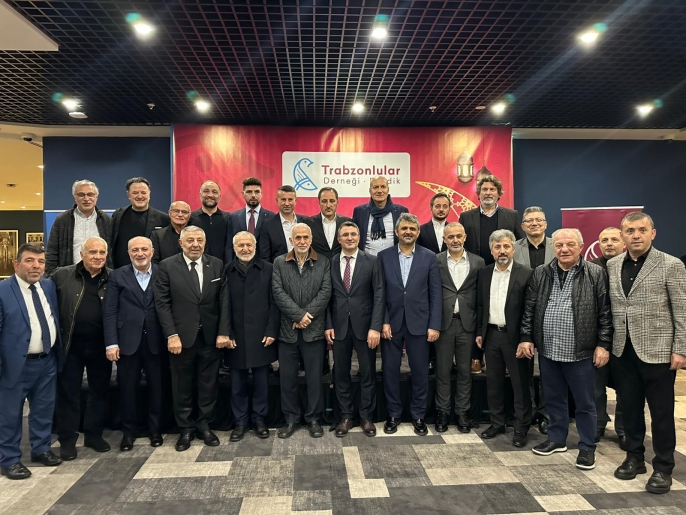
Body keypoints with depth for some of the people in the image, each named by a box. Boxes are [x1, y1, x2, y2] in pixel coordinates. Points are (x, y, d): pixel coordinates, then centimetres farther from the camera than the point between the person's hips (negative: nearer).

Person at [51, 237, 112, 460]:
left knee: (100, 392, 12)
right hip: (70, 345, -1)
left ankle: (94, 434, 29)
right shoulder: (61, 275, -1)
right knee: (68, 393, 9)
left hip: (101, 346, 1)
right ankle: (67, 440, 24)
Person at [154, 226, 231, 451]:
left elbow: (224, 300, 1)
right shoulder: (167, 266, -2)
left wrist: (223, 332, -6)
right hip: (181, 337, -1)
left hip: (211, 337, 2)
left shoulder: (217, 265, 3)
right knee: (182, 387, 11)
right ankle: (185, 429, 27)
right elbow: (162, 302, -5)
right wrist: (171, 335, -12)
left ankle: (204, 426, 28)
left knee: (208, 385, 11)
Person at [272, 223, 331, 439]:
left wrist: (307, 315, -14)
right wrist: (299, 315, -13)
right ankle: (291, 419, 23)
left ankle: (313, 418, 22)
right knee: (287, 377, 8)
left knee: (314, 377, 7)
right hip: (287, 329, 1)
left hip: (314, 329, -1)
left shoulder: (323, 263, 4)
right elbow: (278, 293, -5)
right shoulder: (279, 263, 5)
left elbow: (325, 292, -6)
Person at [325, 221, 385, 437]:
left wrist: (375, 327, -13)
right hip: (339, 326, 2)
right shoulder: (331, 263, 4)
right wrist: (328, 325, -3)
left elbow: (379, 296, -6)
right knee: (341, 373, 9)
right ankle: (345, 417, 23)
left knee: (368, 373, 8)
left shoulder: (371, 261, -2)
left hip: (364, 325, -1)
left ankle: (366, 417, 23)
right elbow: (328, 297, 5)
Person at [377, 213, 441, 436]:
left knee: (420, 371, 7)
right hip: (391, 323, 1)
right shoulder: (384, 256, 3)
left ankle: (418, 415, 24)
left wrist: (434, 325, -6)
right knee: (390, 371, 7)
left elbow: (435, 294, 0)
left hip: (419, 323, 0)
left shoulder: (429, 257, 2)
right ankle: (393, 414, 24)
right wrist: (383, 321, -7)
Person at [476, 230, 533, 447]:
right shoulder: (484, 273, 7)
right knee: (494, 382, 13)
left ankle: (521, 427, 19)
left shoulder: (526, 274, -8)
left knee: (520, 384, 5)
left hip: (514, 336, -4)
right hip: (491, 335, 5)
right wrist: (479, 332, 8)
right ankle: (497, 423, 27)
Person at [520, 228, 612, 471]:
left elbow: (605, 313, -5)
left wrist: (603, 345, -7)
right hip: (548, 351, 4)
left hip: (581, 352, -3)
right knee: (554, 399, 17)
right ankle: (557, 439, 33)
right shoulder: (540, 274, 4)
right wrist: (526, 337, 3)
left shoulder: (596, 274, -5)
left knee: (584, 403, 9)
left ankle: (587, 447, 24)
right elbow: (529, 309, 7)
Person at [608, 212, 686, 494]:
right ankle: (634, 458, 30)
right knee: (630, 408, 14)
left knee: (661, 412, 7)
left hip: (657, 351, -4)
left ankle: (663, 468, 22)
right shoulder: (612, 265, 5)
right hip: (623, 350, 4)